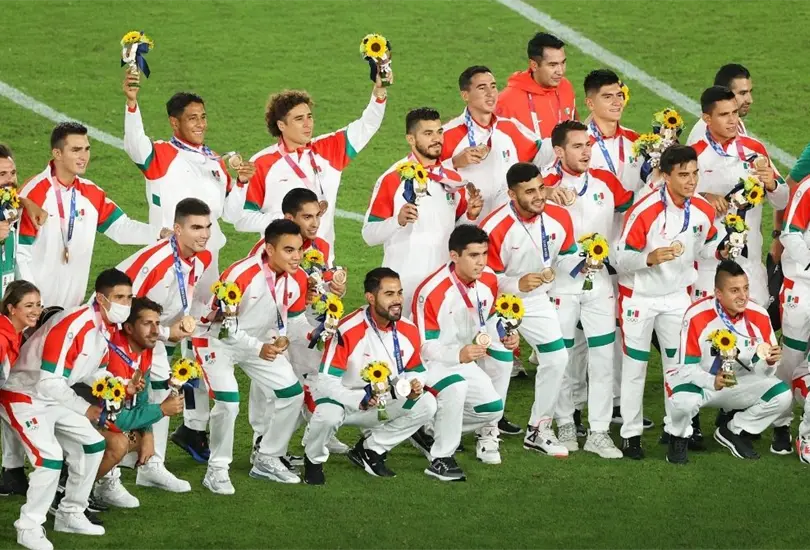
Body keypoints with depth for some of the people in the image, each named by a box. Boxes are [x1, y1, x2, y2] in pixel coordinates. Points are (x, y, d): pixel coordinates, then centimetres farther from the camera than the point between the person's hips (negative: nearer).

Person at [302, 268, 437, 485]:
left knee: (426, 405, -12)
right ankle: (314, 460, -3)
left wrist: (415, 387, -17)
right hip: (341, 400, -6)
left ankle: (370, 450, 5)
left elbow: (415, 371, 8)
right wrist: (361, 400, -40)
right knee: (328, 415, -39)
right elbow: (327, 382, -26)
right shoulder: (348, 331, -26)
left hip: (383, 403, 6)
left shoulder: (408, 331, -7)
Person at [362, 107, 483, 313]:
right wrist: (398, 220, -23)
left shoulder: (453, 179, 11)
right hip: (403, 283, -4)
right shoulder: (393, 179, -5)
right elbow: (369, 234, -7)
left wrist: (470, 216, 2)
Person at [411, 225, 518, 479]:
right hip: (430, 362, -8)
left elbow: (489, 322, 13)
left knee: (493, 407, -4)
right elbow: (425, 347, -24)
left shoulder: (488, 280, -5)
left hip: (466, 358, 8)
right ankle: (440, 459, -24)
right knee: (456, 386, -37)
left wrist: (504, 336, -9)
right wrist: (458, 355, -42)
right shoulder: (432, 292, -27)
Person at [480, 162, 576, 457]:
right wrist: (518, 284, -36)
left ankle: (538, 431, 16)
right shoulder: (495, 228, -28)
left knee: (557, 358, 3)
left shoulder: (559, 217, -12)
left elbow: (566, 255, 6)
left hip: (537, 299, 5)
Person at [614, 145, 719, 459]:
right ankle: (630, 434, 10)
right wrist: (650, 258, -37)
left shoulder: (703, 210, -7)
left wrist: (721, 249, -7)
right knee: (635, 365, 2)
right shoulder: (644, 212, -25)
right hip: (639, 297, -5)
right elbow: (622, 259, -21)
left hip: (677, 295, 5)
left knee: (680, 362, 7)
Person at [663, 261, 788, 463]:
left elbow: (762, 371, -4)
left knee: (782, 395, -17)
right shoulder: (697, 316, -25)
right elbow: (687, 367, -22)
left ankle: (734, 432, 9)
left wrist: (769, 362, -30)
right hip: (699, 381, -4)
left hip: (739, 384, 4)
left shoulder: (759, 316, -13)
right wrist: (712, 382, -42)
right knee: (683, 400, -39)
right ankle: (679, 439, 0)